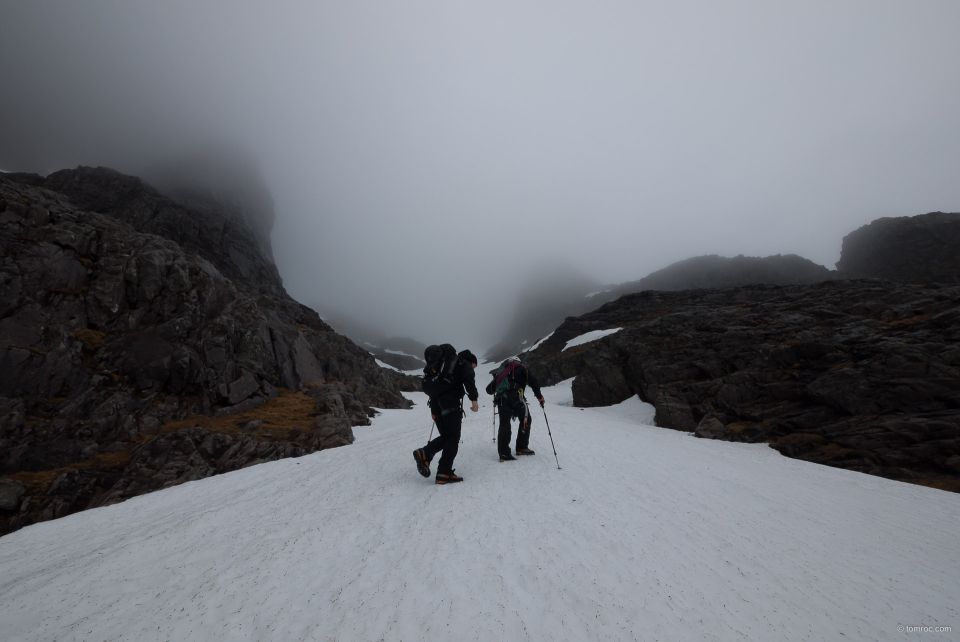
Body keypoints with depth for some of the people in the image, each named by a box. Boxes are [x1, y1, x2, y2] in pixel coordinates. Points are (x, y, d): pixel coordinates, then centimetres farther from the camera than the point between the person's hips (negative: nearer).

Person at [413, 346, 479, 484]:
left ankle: (424, 454, -3)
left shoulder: (445, 363, 30)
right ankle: (444, 473, -4)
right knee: (453, 438, -1)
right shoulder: (464, 364, 6)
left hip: (435, 402, 7)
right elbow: (469, 379, -14)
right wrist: (474, 399, -20)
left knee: (445, 436, 15)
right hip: (450, 403, -7)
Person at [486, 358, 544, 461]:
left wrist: (493, 391, 49)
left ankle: (503, 453, -4)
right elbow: (533, 382, 3)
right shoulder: (520, 369, 18)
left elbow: (489, 389, 27)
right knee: (526, 420, 13)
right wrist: (539, 396, 12)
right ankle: (522, 447, 13)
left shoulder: (500, 371, 29)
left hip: (501, 399, 4)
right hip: (515, 397, -4)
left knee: (504, 425, 3)